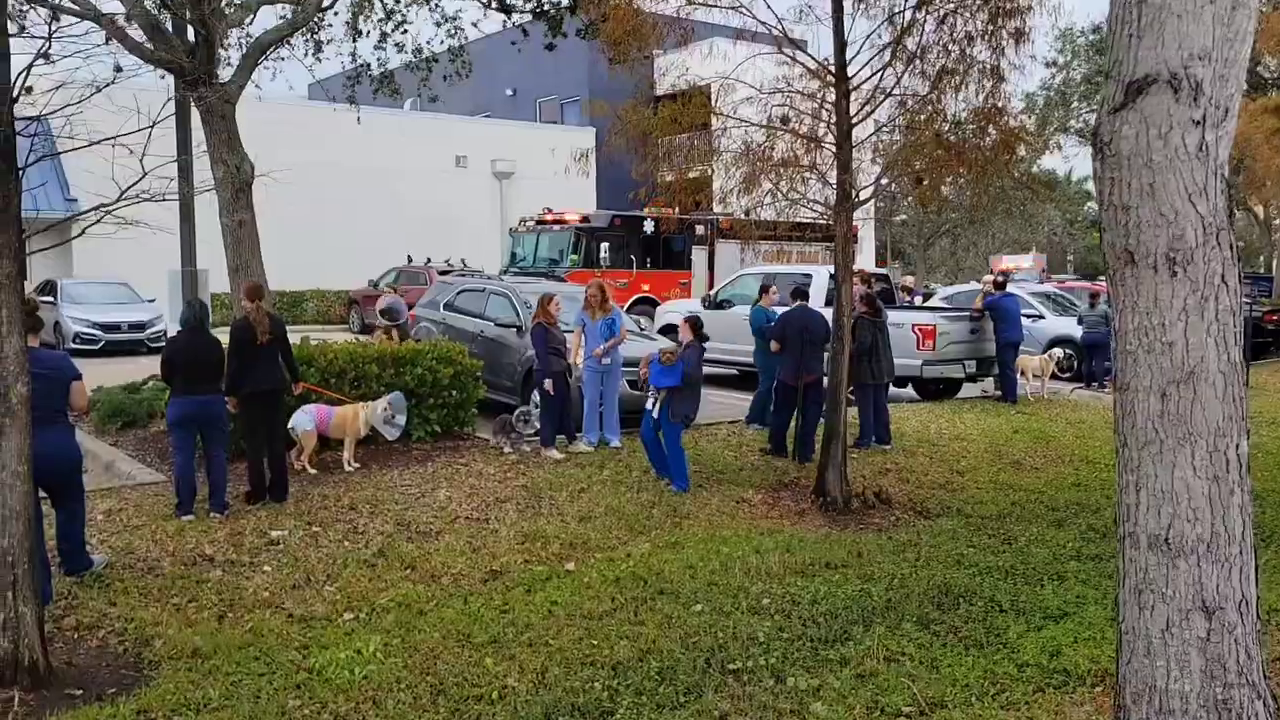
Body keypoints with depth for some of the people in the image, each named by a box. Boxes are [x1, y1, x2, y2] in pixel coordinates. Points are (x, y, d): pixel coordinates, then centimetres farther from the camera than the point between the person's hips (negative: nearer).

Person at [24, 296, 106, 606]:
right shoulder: (61, 361, -4)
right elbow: (81, 405, 0)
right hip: (60, 449, 2)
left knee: (27, 520, 9)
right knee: (68, 504, 27)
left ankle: (39, 591, 12)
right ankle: (76, 562, 44)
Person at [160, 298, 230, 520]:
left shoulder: (173, 344, -9)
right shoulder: (215, 343, -5)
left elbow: (165, 376, 0)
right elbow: (220, 374, 5)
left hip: (182, 404, -1)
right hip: (213, 402, 1)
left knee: (183, 457, 4)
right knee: (216, 454, 7)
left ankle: (185, 508, 6)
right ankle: (217, 506, 7)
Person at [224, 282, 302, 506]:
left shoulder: (239, 326, -10)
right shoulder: (277, 322, 2)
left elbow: (233, 362, -8)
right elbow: (287, 353, 10)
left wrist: (230, 393, -1)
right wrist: (295, 379, 23)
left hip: (249, 389, -4)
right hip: (274, 386, 4)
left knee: (254, 441, 4)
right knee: (276, 438, 10)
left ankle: (257, 492, 7)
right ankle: (279, 491, 13)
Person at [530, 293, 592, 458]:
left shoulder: (554, 325, 18)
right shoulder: (539, 327, -13)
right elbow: (542, 354, -19)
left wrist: (567, 369, 19)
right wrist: (547, 377, -23)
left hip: (560, 372, 10)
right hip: (548, 374, -10)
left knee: (566, 408, 13)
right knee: (549, 409, -4)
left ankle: (573, 442, 21)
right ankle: (548, 447, 3)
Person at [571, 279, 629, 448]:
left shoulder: (614, 311, -3)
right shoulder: (583, 312, -1)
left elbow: (622, 335, -5)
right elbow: (577, 336, -2)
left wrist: (604, 347, -16)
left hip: (612, 363, 0)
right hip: (591, 363, 0)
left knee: (611, 400, 8)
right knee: (590, 401, 2)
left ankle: (613, 437, 16)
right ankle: (590, 437, 10)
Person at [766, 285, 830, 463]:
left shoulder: (785, 317, -9)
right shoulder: (819, 318, 1)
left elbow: (774, 347, -9)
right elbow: (828, 346, 9)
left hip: (788, 373, -2)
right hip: (813, 374, 2)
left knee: (782, 412, 13)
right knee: (810, 414, 7)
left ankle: (777, 448, 22)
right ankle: (804, 453, 6)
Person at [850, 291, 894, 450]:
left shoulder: (863, 321, -16)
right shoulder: (881, 319, 10)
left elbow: (862, 344, -25)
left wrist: (850, 354, -11)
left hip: (866, 369, -8)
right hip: (882, 369, 8)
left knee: (866, 407, -3)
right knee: (880, 405, 13)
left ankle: (864, 440, 0)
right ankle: (883, 439, 17)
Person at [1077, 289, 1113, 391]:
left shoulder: (1083, 310, 7)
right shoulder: (1104, 309, -5)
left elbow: (1078, 322, 18)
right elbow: (1110, 324, -3)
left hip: (1086, 337, 4)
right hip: (1100, 337, -4)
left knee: (1087, 361, 11)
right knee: (1099, 361, -2)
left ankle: (1087, 383, 15)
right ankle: (1100, 384, -4)